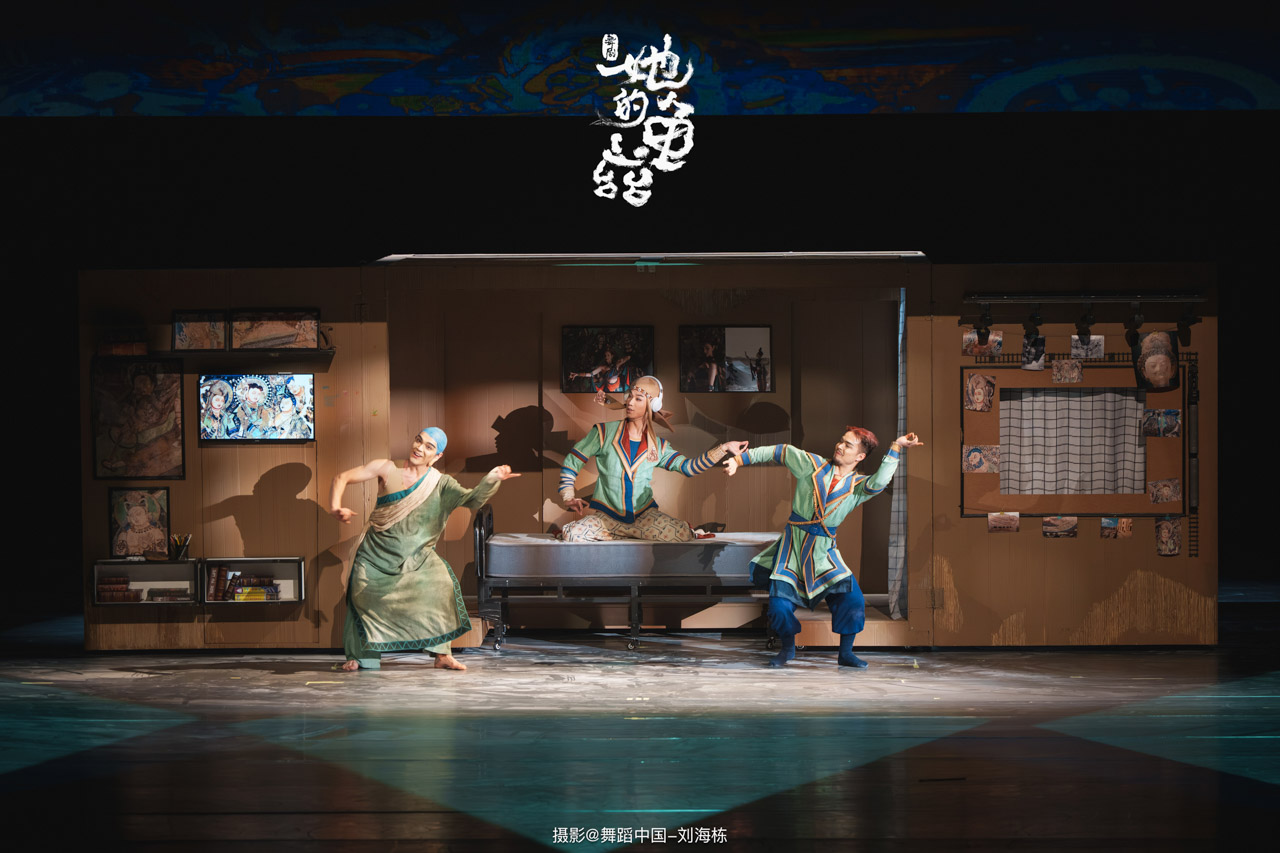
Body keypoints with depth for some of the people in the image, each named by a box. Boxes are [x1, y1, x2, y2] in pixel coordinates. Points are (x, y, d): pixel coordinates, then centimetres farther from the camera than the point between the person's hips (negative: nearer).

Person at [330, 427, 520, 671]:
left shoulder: (440, 484, -3)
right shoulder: (387, 469, -6)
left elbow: (472, 499, -13)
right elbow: (342, 478, -4)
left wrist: (493, 479, -32)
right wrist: (335, 508, -23)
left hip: (415, 555, 0)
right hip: (377, 551, 0)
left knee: (439, 583, -22)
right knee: (362, 594, -12)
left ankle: (442, 655, -15)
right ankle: (358, 656, 12)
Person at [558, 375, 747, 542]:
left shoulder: (658, 446, 8)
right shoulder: (604, 432, 0)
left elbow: (688, 467, 1)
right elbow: (571, 463, 5)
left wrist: (724, 448, -5)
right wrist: (568, 499, -7)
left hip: (643, 512, 2)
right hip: (605, 511, -2)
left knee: (684, 536, -24)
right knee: (572, 534, -32)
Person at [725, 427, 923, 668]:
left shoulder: (859, 486, -1)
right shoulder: (812, 464, -1)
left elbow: (878, 482, -24)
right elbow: (778, 452, 8)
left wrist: (895, 448, -31)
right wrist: (739, 460, 10)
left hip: (823, 550, 0)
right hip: (792, 543, 0)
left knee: (852, 598, -13)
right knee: (780, 603, -8)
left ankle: (846, 653, 6)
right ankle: (788, 648, 20)